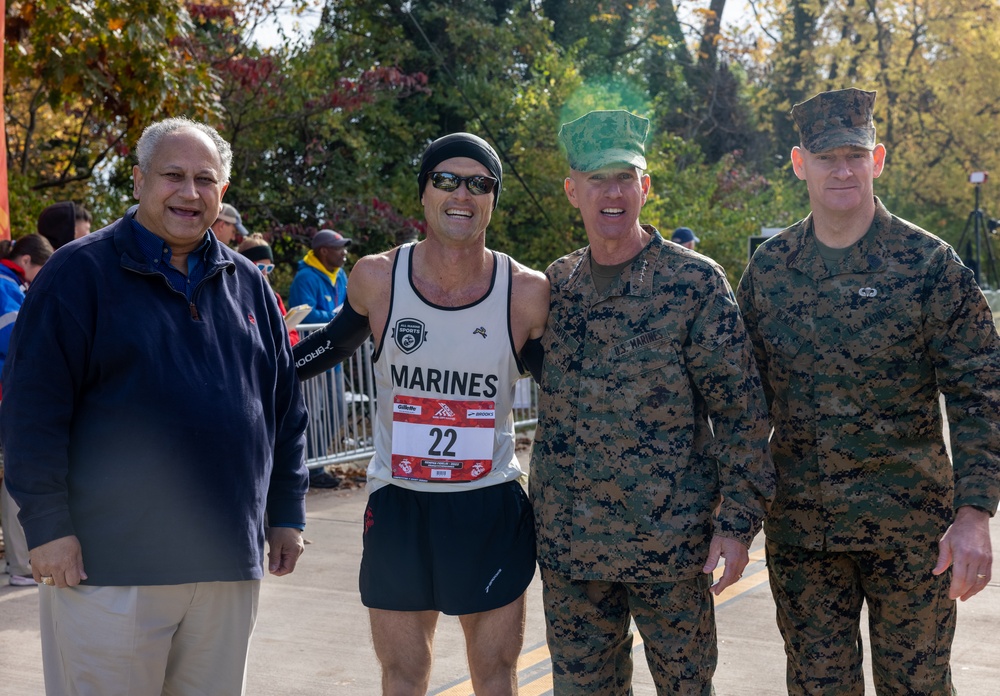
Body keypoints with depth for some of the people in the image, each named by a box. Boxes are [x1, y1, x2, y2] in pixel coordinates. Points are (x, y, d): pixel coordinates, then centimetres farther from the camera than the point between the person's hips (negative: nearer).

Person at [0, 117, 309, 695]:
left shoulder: (248, 283, 12)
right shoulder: (80, 272, -3)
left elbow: (286, 407, 17)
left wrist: (287, 513, 13)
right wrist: (47, 524, -13)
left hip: (228, 561, 5)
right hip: (107, 562, -5)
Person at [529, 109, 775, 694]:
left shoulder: (695, 282, -7)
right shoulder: (555, 285, 7)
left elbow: (741, 411, -7)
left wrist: (738, 520, -12)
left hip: (669, 540, -4)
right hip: (568, 544, 4)